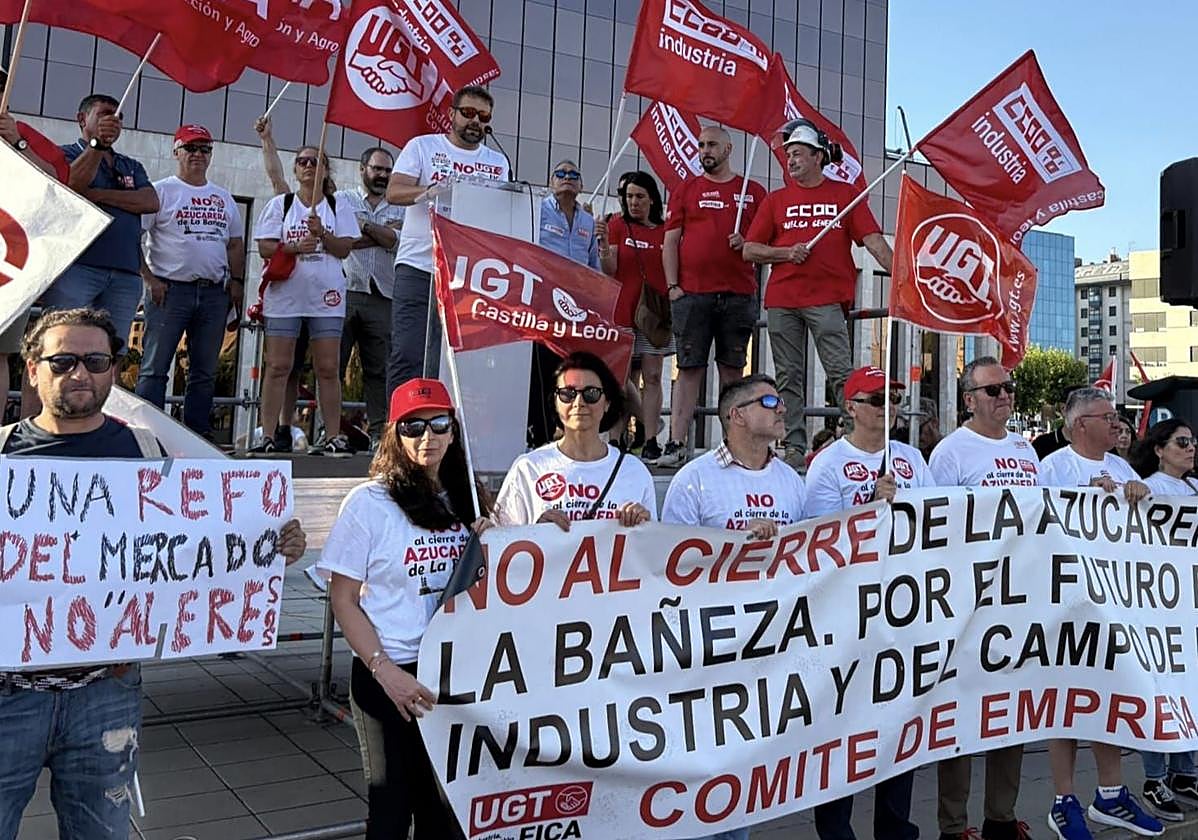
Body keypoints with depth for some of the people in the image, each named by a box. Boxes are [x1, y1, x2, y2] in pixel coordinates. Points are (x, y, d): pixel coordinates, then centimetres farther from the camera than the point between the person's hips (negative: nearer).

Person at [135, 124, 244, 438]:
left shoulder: (223, 197, 18)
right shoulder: (160, 191, 2)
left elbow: (235, 243, 21)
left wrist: (236, 280, 8)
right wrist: (149, 278, -11)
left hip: (215, 293, 5)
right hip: (170, 290, -5)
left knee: (205, 372, 8)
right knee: (155, 368, -5)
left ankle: (198, 435, 15)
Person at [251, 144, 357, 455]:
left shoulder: (338, 207, 12)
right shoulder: (280, 204, 11)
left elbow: (344, 249, 3)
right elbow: (264, 247, 3)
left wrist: (322, 234, -13)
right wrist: (295, 247, -13)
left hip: (326, 294, 0)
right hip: (285, 292, 0)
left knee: (328, 368, -1)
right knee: (277, 366, -2)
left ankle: (332, 436, 2)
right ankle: (268, 436, 0)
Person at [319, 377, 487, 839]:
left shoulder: (466, 501, 6)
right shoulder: (369, 502, -8)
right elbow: (343, 601, -7)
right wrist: (386, 672, -16)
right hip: (390, 676, -4)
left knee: (447, 803, 11)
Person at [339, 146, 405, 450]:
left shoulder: (399, 209, 18)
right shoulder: (342, 200, 13)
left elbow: (397, 240, -2)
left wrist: (362, 225, -5)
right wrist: (383, 232, -4)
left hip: (382, 297, 2)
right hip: (344, 291, -1)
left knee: (380, 369, 0)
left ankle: (379, 433, 2)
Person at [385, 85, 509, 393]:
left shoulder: (497, 163, 17)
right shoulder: (422, 146, 9)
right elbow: (393, 192, -3)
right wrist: (431, 191, -22)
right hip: (418, 267, -2)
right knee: (407, 355, -7)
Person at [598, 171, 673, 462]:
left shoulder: (666, 230, 9)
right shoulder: (617, 225, 4)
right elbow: (609, 270, -4)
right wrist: (604, 243, -20)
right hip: (622, 312, -1)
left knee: (652, 376, -1)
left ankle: (650, 443, 1)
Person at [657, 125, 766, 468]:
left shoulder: (753, 192, 13)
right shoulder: (686, 190, 12)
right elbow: (670, 241, 7)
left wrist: (749, 243, -7)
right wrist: (673, 286, -2)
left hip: (739, 294, 1)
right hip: (692, 294, -1)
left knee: (733, 369, 5)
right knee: (689, 369, -3)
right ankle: (676, 444, -4)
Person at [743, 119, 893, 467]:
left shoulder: (846, 194, 10)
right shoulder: (776, 200, 15)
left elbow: (873, 240, 1)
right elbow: (750, 249, 12)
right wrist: (787, 253, -4)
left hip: (827, 298, -3)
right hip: (781, 300, 3)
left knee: (840, 373, -9)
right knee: (789, 378, 4)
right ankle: (794, 447, 10)